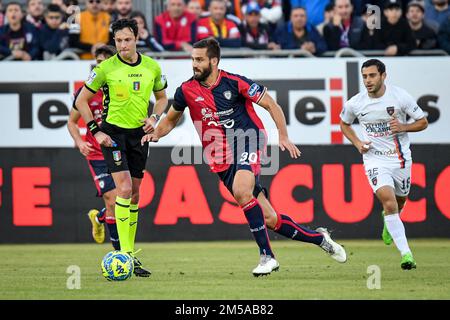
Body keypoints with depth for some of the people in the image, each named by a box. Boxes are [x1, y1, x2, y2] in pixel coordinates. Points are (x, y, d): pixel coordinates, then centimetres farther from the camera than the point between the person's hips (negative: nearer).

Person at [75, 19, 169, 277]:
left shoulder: (152, 67, 2)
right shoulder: (106, 68, -8)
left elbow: (162, 97, 18)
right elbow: (81, 101, 0)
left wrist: (154, 117, -1)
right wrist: (96, 131, -8)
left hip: (139, 134, 4)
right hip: (113, 132, -4)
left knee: (134, 194, 8)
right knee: (125, 189, -17)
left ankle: (130, 253, 17)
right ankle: (126, 253, -16)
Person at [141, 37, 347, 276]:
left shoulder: (234, 83, -8)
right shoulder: (187, 90, 1)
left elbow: (271, 105, -1)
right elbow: (170, 120, 18)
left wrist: (283, 136, -10)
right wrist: (156, 134, -1)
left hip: (248, 142, -4)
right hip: (222, 160, 4)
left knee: (241, 191, -34)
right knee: (269, 219, 1)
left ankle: (266, 255, -25)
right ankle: (318, 238, 22)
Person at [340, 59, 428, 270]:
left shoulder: (400, 96, -11)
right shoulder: (355, 104, -8)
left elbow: (423, 122, -1)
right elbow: (344, 124, 14)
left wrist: (403, 127, -20)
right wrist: (357, 143, -3)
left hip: (400, 158, 1)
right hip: (375, 160, -1)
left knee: (399, 203, 18)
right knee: (389, 201, -22)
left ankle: (388, 222, 57)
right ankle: (405, 253, -22)